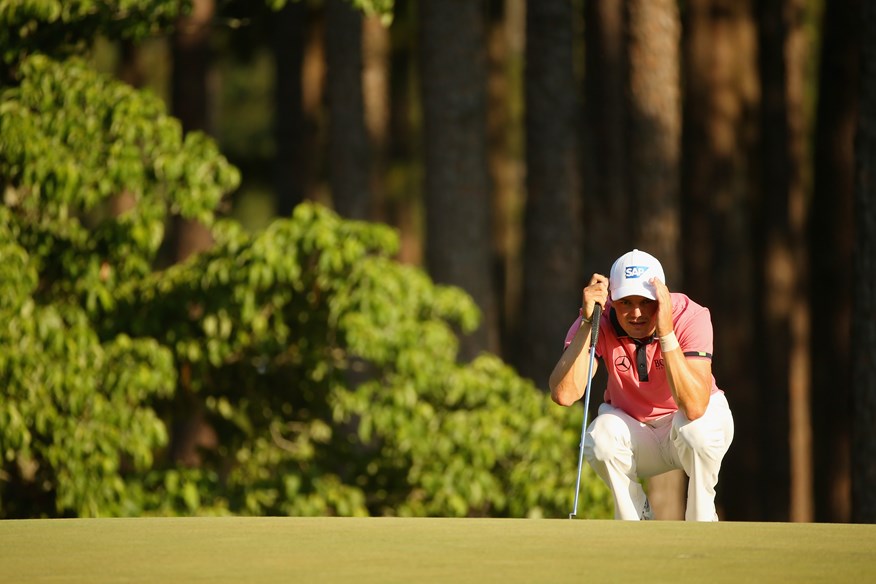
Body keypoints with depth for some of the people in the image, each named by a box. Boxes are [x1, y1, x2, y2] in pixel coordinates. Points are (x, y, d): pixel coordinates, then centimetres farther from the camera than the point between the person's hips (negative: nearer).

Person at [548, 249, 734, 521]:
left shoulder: (689, 317, -26)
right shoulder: (598, 321, -20)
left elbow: (694, 406, -40)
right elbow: (564, 394, -34)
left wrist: (666, 333, -45)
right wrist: (588, 323, -38)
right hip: (632, 432, 2)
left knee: (696, 428, -36)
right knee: (600, 438, -31)